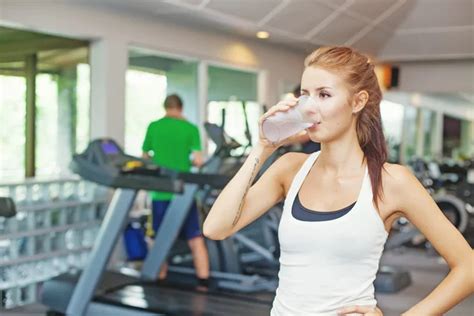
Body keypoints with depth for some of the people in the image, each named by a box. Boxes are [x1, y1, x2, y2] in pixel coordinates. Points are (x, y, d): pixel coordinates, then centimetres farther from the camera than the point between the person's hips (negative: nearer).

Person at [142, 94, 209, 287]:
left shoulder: (153, 127, 3)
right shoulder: (190, 129, -2)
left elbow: (145, 158, 9)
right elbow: (198, 161, -8)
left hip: (160, 192, 1)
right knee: (195, 240, 6)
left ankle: (160, 281, 19)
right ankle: (204, 282, 6)